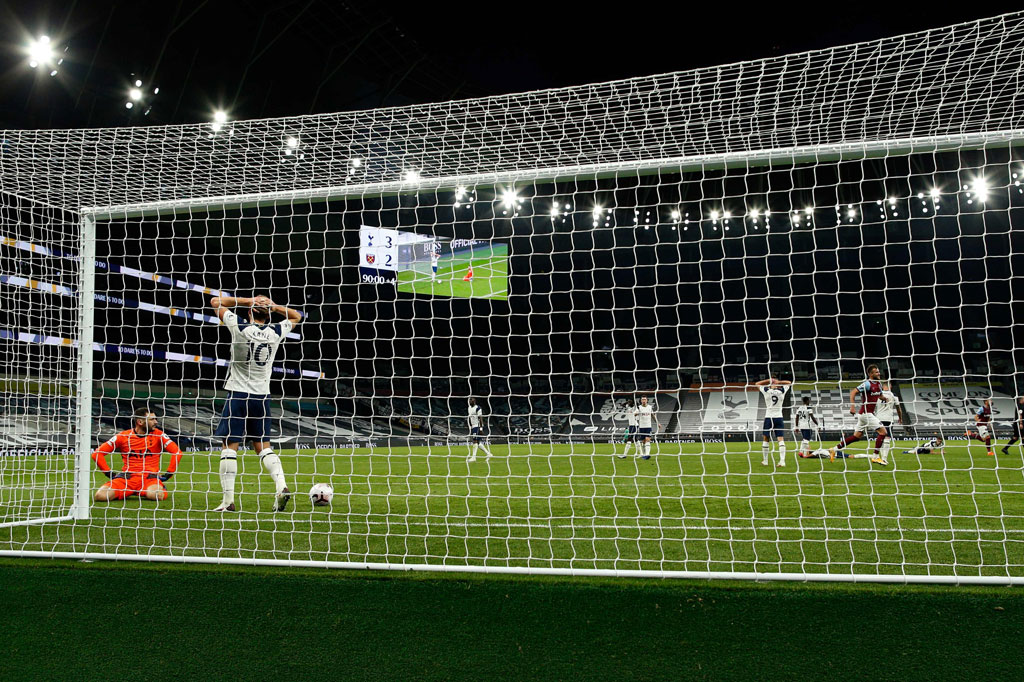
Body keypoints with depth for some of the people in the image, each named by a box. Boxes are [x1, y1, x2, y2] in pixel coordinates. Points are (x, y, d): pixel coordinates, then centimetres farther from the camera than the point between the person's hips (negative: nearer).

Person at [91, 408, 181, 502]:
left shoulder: (158, 435, 5)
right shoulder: (123, 436, 5)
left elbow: (177, 452, 1)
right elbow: (97, 454, 9)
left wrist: (168, 475, -2)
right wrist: (110, 473, 4)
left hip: (150, 477, -1)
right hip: (127, 477, 1)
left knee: (156, 495, -36)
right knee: (101, 496, -24)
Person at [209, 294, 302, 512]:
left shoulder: (239, 327, -7)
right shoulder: (276, 332, 1)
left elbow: (215, 302, 5)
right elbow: (297, 316, 22)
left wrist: (246, 301, 0)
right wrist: (276, 307, 6)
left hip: (238, 394, -3)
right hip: (262, 396, 4)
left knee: (230, 446, 0)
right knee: (263, 445, 13)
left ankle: (228, 500, -2)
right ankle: (281, 485, -5)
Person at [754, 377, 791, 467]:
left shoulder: (766, 391, -4)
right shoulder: (782, 391, -1)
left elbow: (757, 384, 13)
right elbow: (788, 382, 17)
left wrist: (768, 381, 7)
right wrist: (778, 382, 5)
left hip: (768, 418, -1)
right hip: (779, 418, 1)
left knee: (766, 439, 9)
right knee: (781, 440, -2)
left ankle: (765, 461, 13)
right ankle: (782, 461, -11)